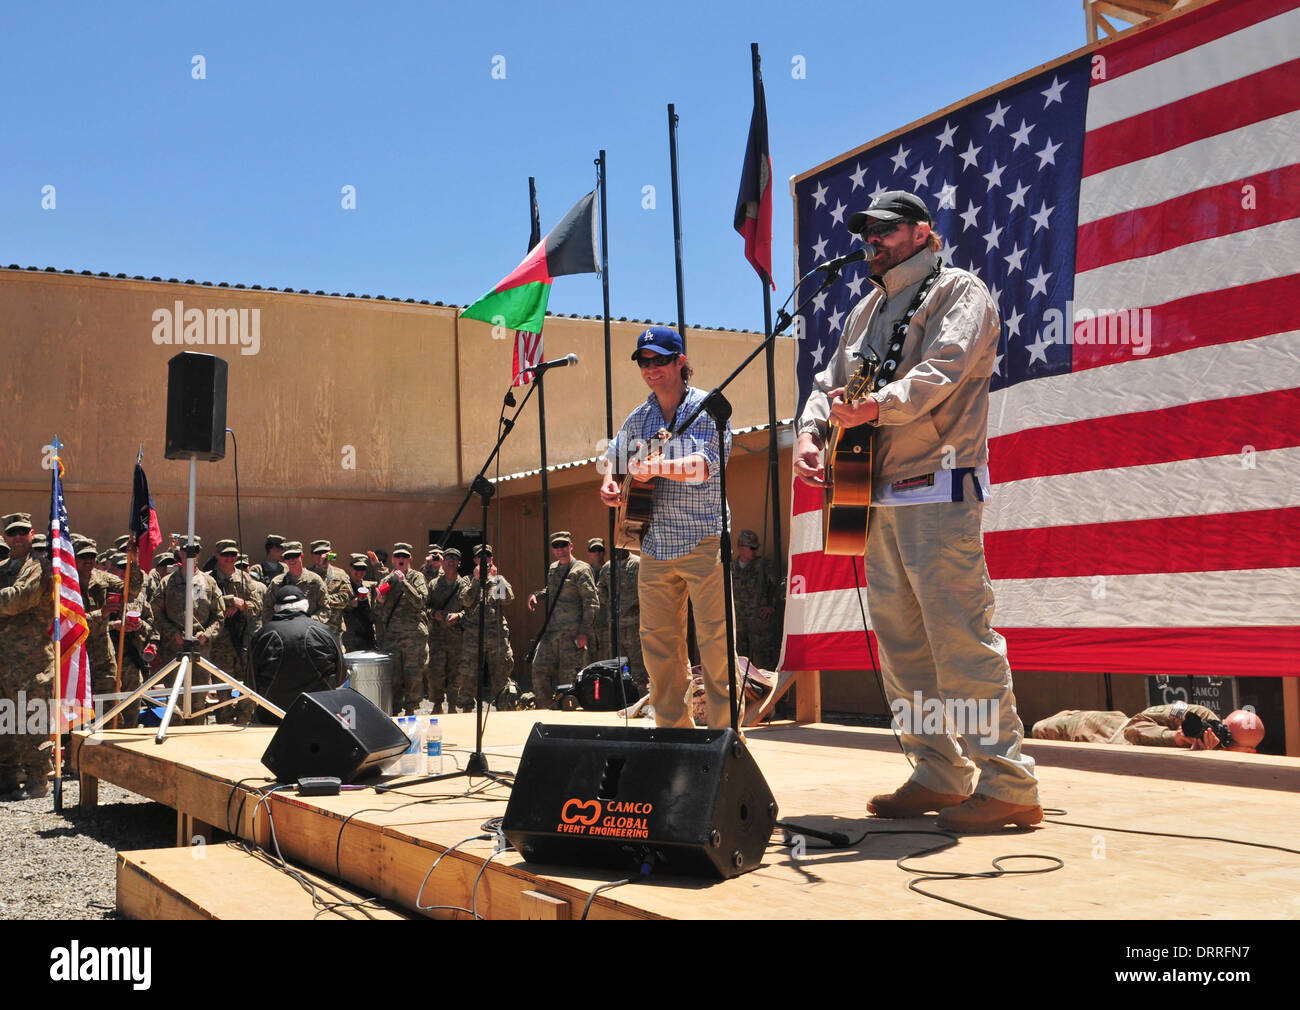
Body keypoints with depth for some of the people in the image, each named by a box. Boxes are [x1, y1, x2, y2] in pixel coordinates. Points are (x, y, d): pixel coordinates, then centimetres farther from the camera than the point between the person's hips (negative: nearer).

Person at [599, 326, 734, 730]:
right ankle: (675, 730, 16)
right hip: (654, 545, 6)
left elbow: (706, 465, -18)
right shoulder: (639, 418, 14)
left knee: (715, 642, -7)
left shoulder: (708, 408, -4)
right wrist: (608, 480, 9)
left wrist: (657, 467, -32)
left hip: (702, 542, -6)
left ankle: (726, 732, 0)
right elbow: (613, 452, 31)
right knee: (657, 642, 6)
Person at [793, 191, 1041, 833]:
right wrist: (810, 431, 0)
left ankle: (1008, 785, -7)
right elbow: (831, 382, 20)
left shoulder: (959, 292, 1)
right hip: (879, 495, 8)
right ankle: (938, 775, 15)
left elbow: (943, 370, -16)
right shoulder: (868, 310, 24)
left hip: (939, 491, -8)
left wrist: (879, 405, -31)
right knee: (901, 641, 8)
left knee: (961, 637, -12)